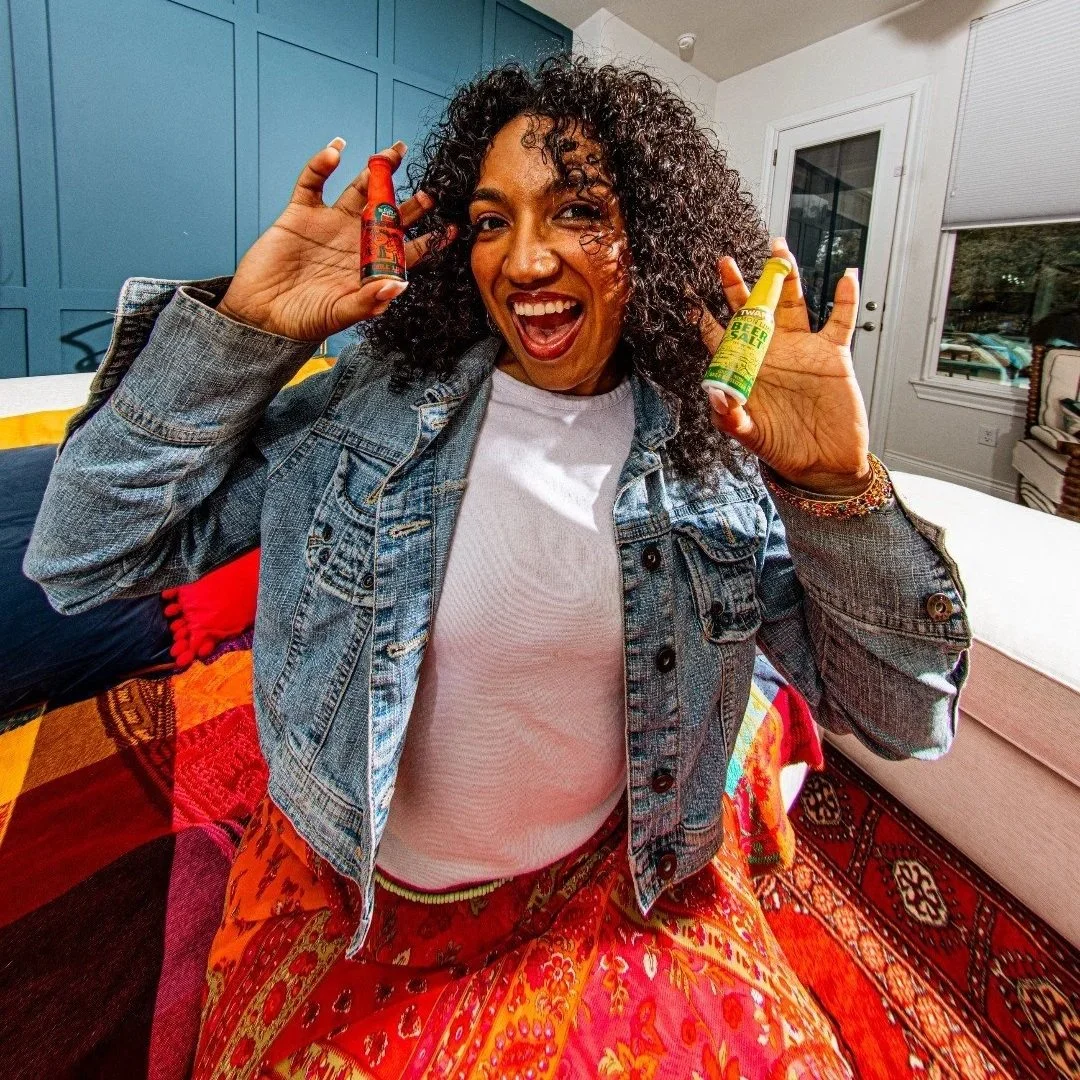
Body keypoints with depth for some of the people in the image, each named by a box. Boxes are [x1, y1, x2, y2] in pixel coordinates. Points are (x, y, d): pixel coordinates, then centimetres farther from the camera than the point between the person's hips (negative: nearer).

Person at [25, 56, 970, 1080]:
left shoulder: (720, 443, -10)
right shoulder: (374, 392, -12)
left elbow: (904, 717, -10)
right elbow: (81, 555, -11)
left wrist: (838, 489, -26)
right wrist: (237, 328, -20)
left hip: (616, 890, 1)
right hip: (349, 893, 0)